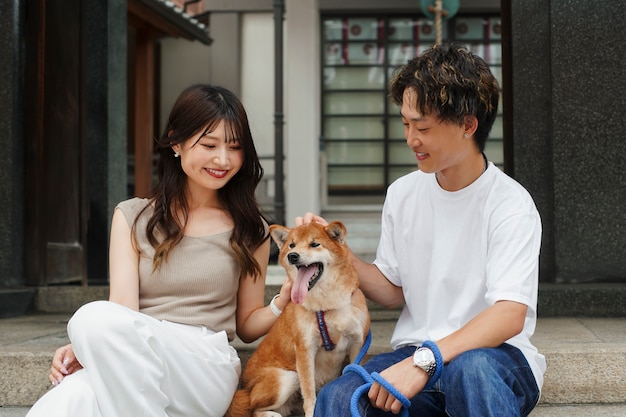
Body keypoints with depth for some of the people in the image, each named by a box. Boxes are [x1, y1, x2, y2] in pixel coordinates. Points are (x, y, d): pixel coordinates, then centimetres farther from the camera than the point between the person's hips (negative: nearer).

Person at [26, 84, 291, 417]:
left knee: (95, 318, -32)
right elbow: (123, 312, 1)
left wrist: (286, 300, -1)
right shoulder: (132, 217, 15)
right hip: (130, 366, 0)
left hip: (207, 370, 0)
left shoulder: (250, 230, 15)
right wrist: (86, 348, -20)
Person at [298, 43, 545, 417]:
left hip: (496, 355, -2)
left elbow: (509, 316, -22)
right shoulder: (402, 194, 7)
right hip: (416, 355, 3)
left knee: (471, 368, -40)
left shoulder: (510, 204, -11)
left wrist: (425, 360, -32)